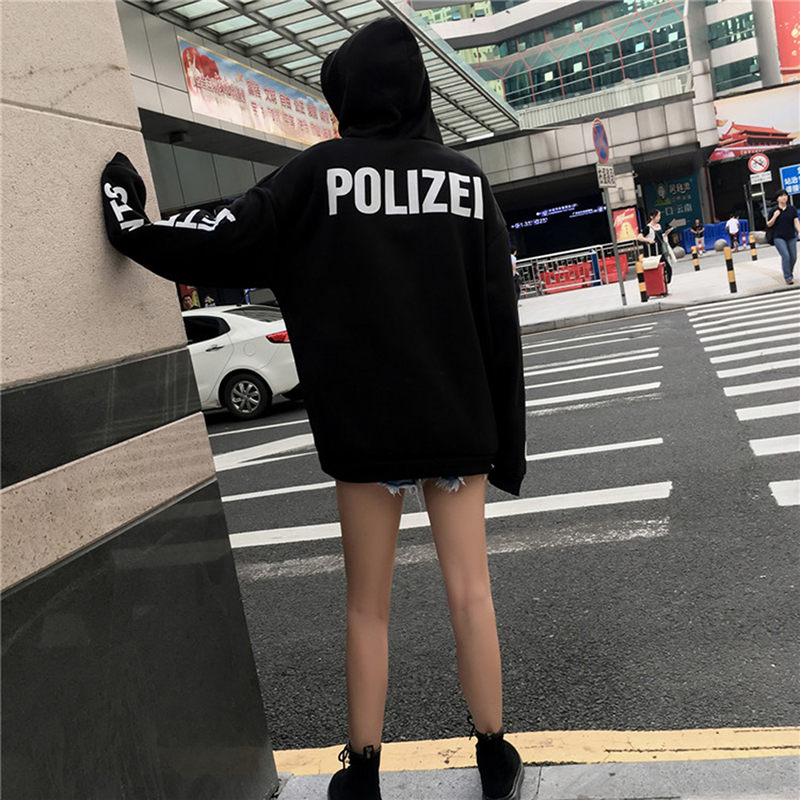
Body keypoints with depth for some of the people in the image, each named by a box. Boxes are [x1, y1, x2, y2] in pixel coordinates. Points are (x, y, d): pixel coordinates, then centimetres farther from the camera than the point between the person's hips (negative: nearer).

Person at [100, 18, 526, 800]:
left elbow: (227, 242, -10)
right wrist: (506, 433, 8)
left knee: (368, 603, 11)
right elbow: (499, 317, 2)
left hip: (364, 422, -2)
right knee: (469, 588, 11)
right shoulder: (465, 176, 4)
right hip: (458, 419, 2)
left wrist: (131, 223, 7)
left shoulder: (320, 171, -4)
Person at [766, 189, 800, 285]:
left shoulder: (792, 209, 4)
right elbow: (769, 224, 3)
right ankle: (788, 277, -8)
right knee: (785, 256, -16)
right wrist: (775, 216, -14)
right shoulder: (774, 210, 0)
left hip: (791, 237, 3)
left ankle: (790, 272, 35)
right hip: (778, 237, -3)